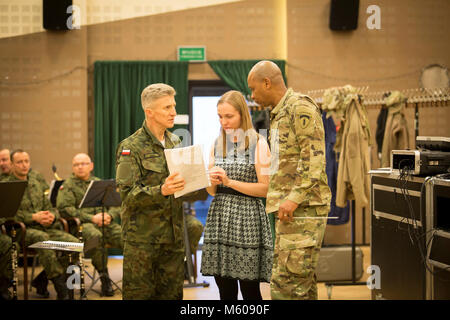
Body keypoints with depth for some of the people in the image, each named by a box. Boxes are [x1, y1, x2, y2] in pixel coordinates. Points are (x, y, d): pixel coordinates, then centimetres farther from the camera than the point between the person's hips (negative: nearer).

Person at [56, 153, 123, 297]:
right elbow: (64, 209, -6)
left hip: (106, 222, 4)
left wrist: (109, 215, -4)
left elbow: (117, 205, 20)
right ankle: (104, 278, -26)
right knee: (95, 236, -39)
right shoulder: (68, 185, 10)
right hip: (82, 224, -4)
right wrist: (92, 218, -12)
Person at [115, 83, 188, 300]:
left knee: (172, 294, 8)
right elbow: (128, 194, -15)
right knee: (140, 294, -2)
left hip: (173, 236, 6)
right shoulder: (131, 147, -7)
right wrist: (161, 191, -29)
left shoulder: (175, 142, 15)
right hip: (142, 238, -6)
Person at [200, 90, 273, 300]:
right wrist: (213, 182, -5)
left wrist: (229, 181, -11)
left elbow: (265, 188, -7)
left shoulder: (258, 144, -2)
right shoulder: (217, 144, 14)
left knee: (250, 290, -3)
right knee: (225, 290, 6)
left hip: (247, 218, -5)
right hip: (220, 217, 5)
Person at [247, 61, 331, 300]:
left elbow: (315, 157, -19)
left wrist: (295, 197, -26)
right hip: (289, 210, 10)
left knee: (286, 283, -14)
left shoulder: (301, 108, -9)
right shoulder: (279, 114, 22)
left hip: (304, 208, -10)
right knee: (302, 286, 12)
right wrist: (279, 200, 20)